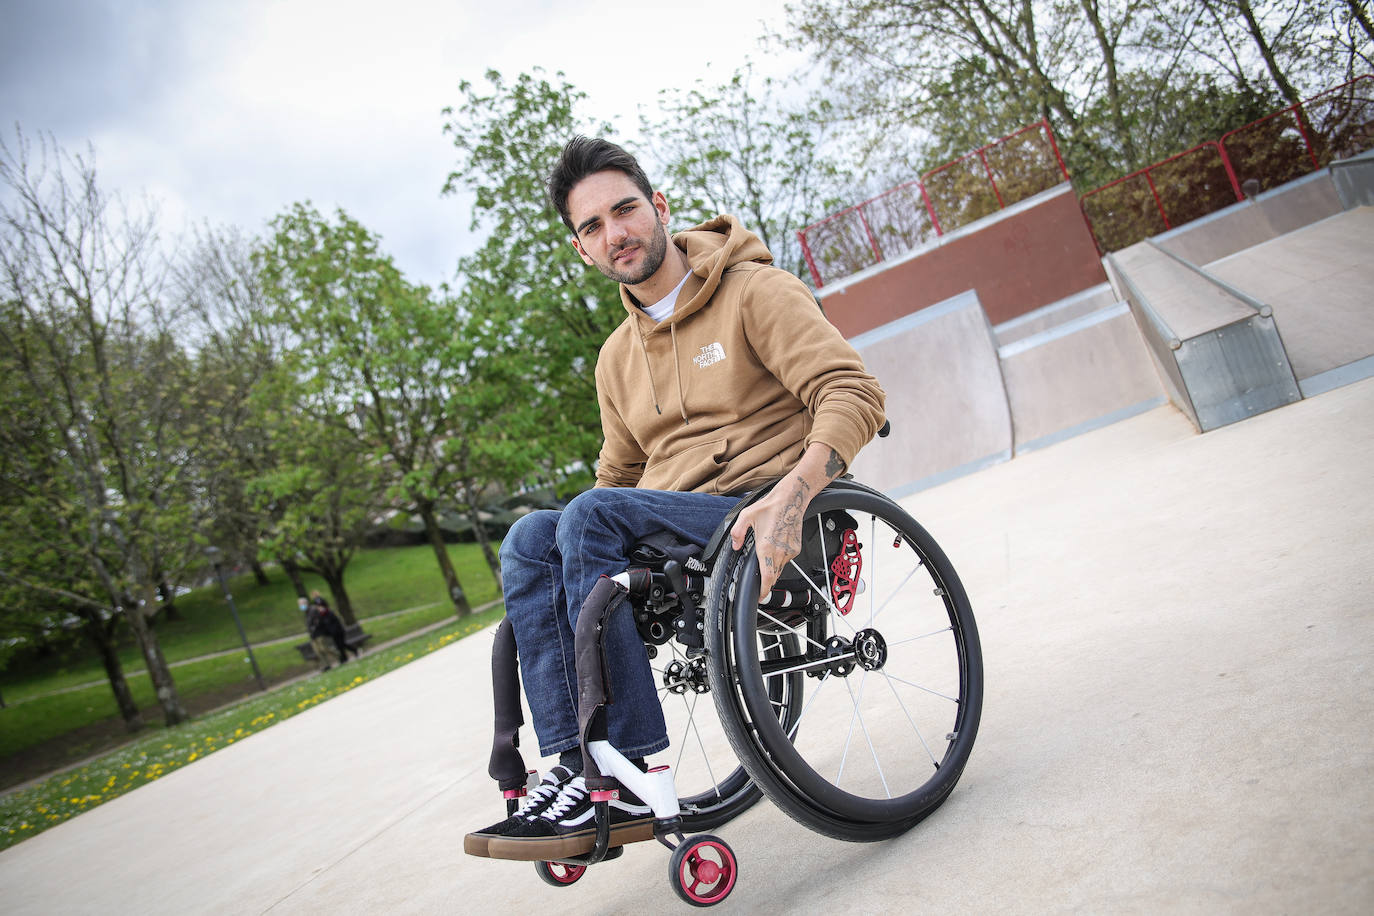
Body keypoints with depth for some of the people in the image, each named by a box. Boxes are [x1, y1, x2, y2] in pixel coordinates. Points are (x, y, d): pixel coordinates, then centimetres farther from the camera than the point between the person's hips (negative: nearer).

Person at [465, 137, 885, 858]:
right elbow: (617, 476, 25)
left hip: (764, 523, -6)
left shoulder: (756, 291, -1)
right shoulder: (617, 358, 19)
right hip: (671, 538, 6)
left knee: (591, 516, -28)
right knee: (530, 539, -19)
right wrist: (570, 545, 5)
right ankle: (577, 764, -25)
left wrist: (790, 496, -30)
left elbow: (852, 393, -13)